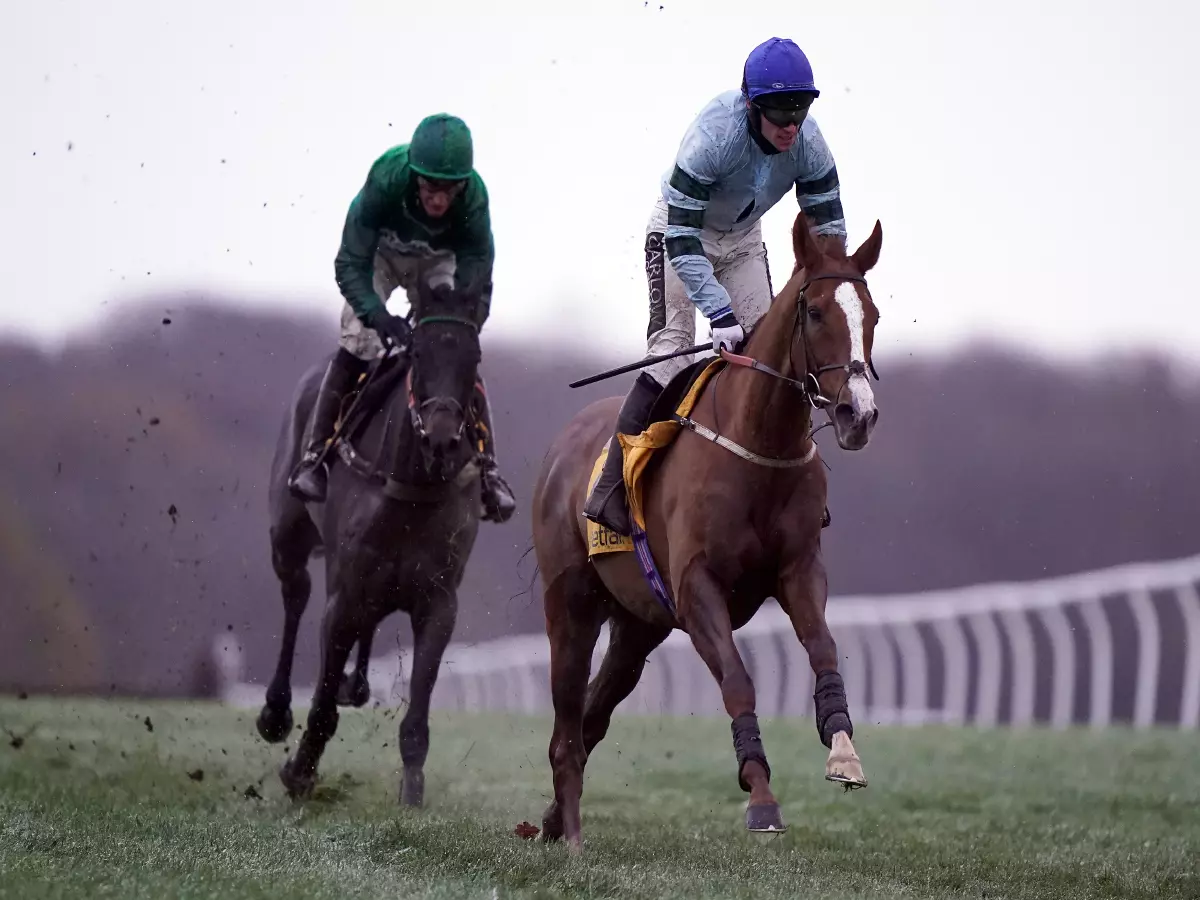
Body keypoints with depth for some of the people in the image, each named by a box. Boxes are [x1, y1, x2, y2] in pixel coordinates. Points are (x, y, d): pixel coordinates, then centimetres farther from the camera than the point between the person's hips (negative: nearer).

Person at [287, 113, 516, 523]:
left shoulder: (473, 199, -36)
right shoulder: (386, 179, -39)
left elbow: (476, 285, -28)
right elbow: (350, 265, -35)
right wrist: (378, 315, -51)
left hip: (437, 261, 1)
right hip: (380, 254, -1)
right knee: (356, 344, -19)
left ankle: (487, 468, -1)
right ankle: (315, 454, -10)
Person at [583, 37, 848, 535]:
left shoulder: (809, 144, -23)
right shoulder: (713, 136, -38)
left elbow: (829, 230, -13)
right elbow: (682, 237, -36)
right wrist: (719, 312, -41)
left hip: (742, 241, 5)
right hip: (679, 232, -5)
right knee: (673, 348, -19)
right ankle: (610, 489, -23)